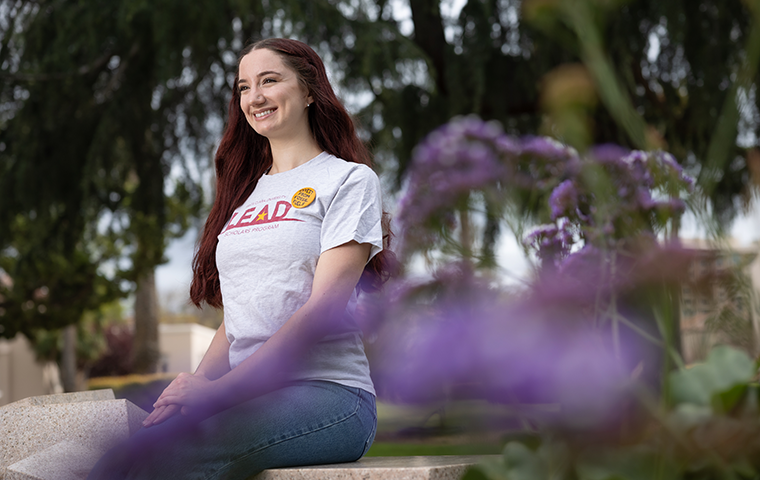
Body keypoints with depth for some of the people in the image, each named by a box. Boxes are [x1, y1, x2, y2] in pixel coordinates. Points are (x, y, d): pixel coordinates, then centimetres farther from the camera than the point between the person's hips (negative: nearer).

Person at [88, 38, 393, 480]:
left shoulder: (349, 179, 3)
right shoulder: (247, 194, 24)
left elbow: (322, 309, -9)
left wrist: (221, 389, -17)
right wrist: (198, 383, -3)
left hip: (326, 392, -5)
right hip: (248, 398, 5)